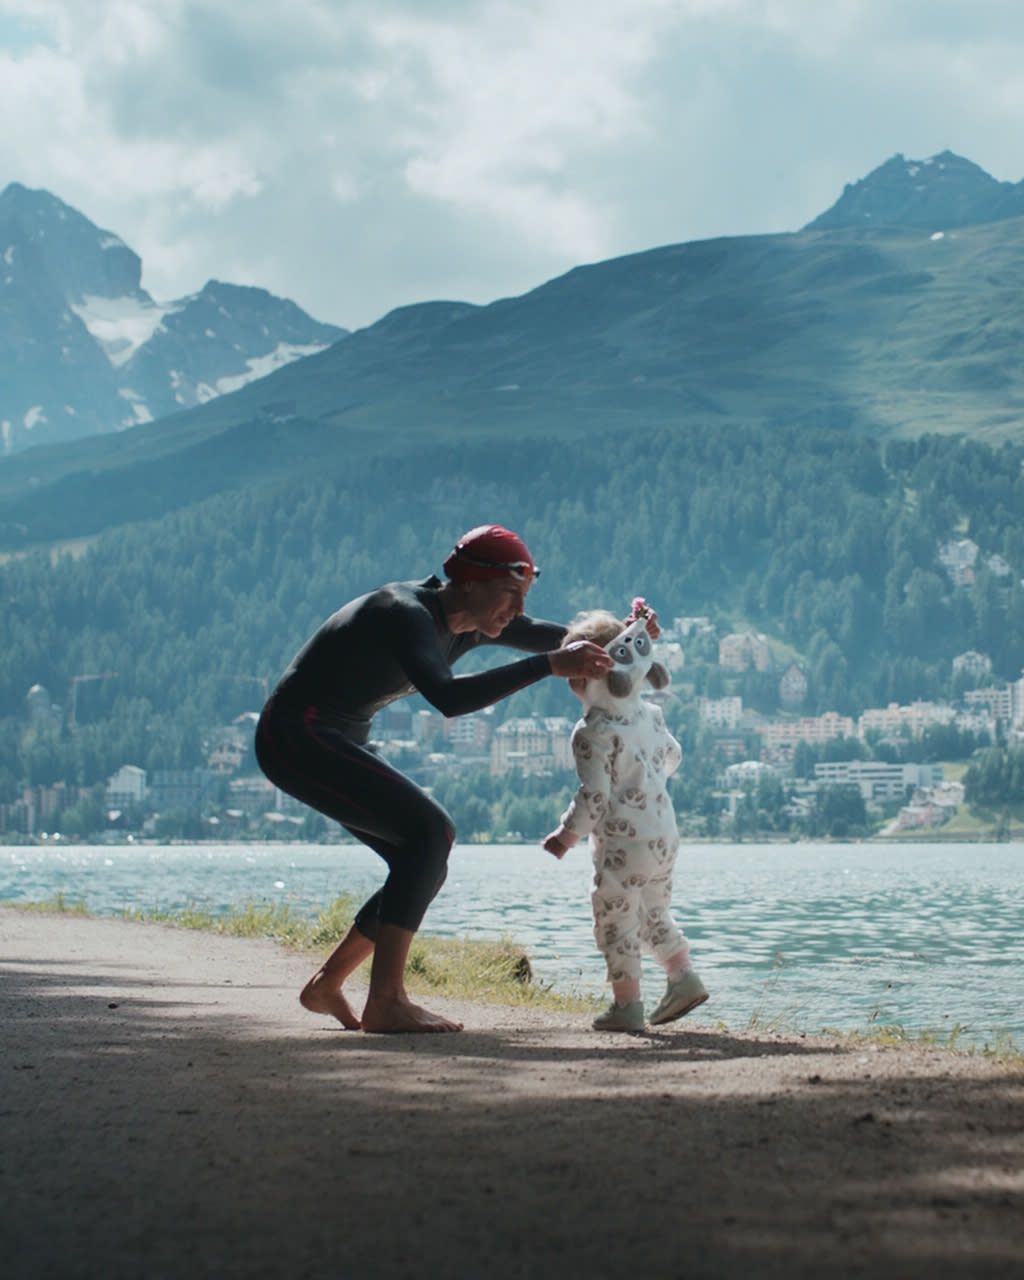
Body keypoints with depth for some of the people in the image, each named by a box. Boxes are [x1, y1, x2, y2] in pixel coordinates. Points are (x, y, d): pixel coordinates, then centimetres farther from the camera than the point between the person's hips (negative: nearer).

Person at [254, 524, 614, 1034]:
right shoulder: (406, 614, -25)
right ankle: (385, 1003, -20)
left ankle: (325, 985, 12)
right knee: (428, 831, -20)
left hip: (338, 744, 10)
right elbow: (448, 697, -41)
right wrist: (550, 665, -42)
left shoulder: (469, 624, 3)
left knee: (427, 857, 4)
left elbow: (544, 634, 15)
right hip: (296, 737, -10)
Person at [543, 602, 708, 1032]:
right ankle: (683, 976, 17)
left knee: (616, 922, 2)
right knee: (654, 913, 24)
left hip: (622, 841, -8)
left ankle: (627, 1004, 4)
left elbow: (594, 794, -21)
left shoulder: (593, 732, -18)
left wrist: (567, 834, -12)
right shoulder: (649, 715, 5)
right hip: (664, 834, 8)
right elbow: (672, 757, 21)